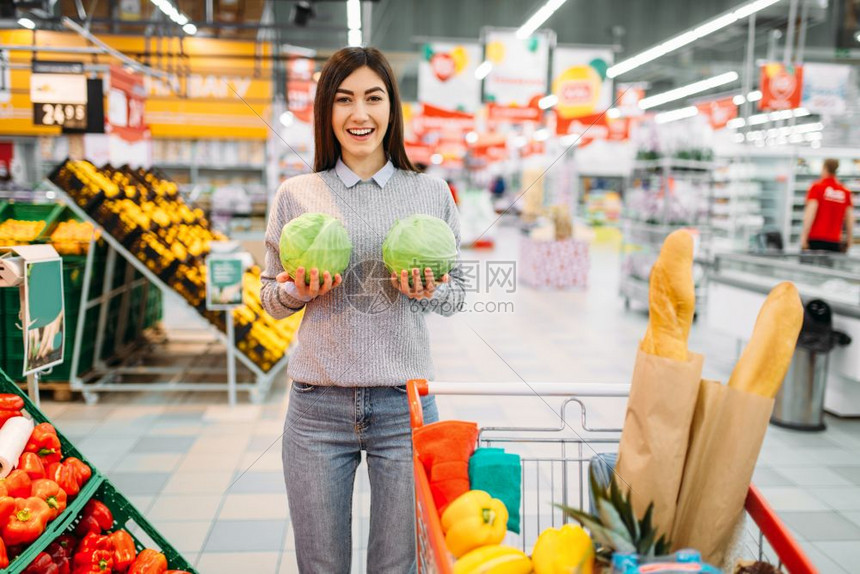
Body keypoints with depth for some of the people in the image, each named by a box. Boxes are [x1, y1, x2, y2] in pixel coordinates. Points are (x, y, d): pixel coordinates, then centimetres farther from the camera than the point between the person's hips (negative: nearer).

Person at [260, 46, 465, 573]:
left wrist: (429, 292, -10)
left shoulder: (432, 193, 6)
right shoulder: (296, 195, 5)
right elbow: (270, 300, 11)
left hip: (405, 405, 0)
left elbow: (457, 295, 12)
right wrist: (300, 290, -11)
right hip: (318, 406, 0)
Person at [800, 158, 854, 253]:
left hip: (816, 238, -3)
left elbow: (810, 213, -11)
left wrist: (803, 237, -12)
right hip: (834, 241, 3)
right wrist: (849, 243, 16)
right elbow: (850, 219, 9)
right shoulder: (845, 192, 10)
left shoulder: (817, 187, -1)